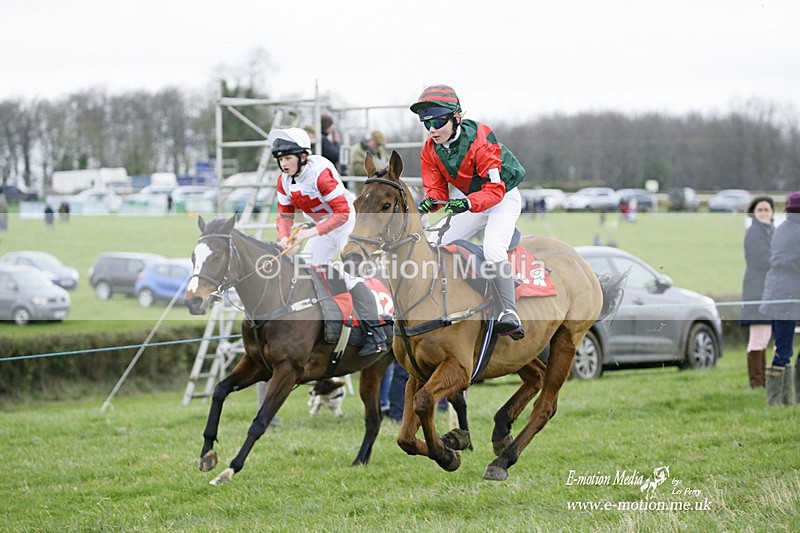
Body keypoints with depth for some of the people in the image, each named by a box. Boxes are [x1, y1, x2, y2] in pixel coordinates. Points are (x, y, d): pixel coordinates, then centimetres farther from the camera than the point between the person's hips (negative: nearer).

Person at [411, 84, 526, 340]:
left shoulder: (480, 141, -30)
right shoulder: (430, 150, -11)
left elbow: (495, 189, -33)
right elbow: (436, 187, -8)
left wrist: (467, 203, -50)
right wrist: (431, 201, -33)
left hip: (504, 197, -7)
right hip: (470, 201, 7)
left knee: (493, 249, -29)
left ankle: (510, 313, -35)